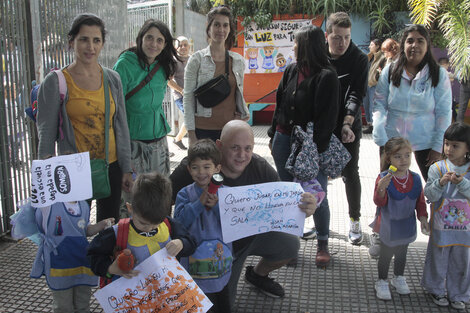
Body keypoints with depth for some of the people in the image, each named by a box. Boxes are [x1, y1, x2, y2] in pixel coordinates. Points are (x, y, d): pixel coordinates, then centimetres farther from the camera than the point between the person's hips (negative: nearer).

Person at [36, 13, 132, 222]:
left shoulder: (112, 79, 5)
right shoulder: (56, 82, -5)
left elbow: (121, 126, 9)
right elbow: (46, 131, -3)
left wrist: (126, 169, 8)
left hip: (111, 167, 4)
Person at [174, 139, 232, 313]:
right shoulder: (185, 194, -6)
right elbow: (179, 222, -16)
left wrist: (217, 205, -24)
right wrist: (199, 203, -22)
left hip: (221, 256, 1)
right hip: (194, 258, -1)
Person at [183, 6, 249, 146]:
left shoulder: (239, 61, 10)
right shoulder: (197, 59, -1)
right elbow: (188, 97, -3)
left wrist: (244, 114, 4)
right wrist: (191, 134, -8)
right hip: (204, 129, -3)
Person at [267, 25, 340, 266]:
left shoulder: (326, 76, -11)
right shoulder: (291, 71, 9)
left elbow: (327, 117, -14)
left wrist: (317, 148, -18)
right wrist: (273, 135, 11)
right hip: (284, 139, 6)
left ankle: (323, 244, 19)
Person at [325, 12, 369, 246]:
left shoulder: (359, 59, -6)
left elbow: (356, 95, -13)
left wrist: (347, 124, -26)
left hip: (348, 127, -2)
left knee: (350, 174, 4)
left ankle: (355, 222, 21)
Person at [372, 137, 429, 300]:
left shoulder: (415, 178, -7)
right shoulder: (384, 178, -21)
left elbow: (420, 201, 6)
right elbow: (379, 202, -25)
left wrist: (422, 217, -2)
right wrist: (381, 189, -42)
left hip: (407, 225, 4)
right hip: (388, 226, -4)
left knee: (402, 253, 23)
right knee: (386, 255, 12)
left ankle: (399, 278, 46)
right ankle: (382, 282, 32)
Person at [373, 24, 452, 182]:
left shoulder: (439, 74, -3)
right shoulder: (390, 71, -1)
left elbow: (444, 113, -2)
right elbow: (379, 104, -2)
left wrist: (438, 147, -6)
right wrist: (380, 139, -15)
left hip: (425, 141, -1)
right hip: (392, 139, 1)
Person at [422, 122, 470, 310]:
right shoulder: (438, 168, -8)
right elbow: (430, 195, -12)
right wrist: (441, 182, -28)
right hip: (441, 226, -1)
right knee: (438, 258, 12)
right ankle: (436, 290, 35)